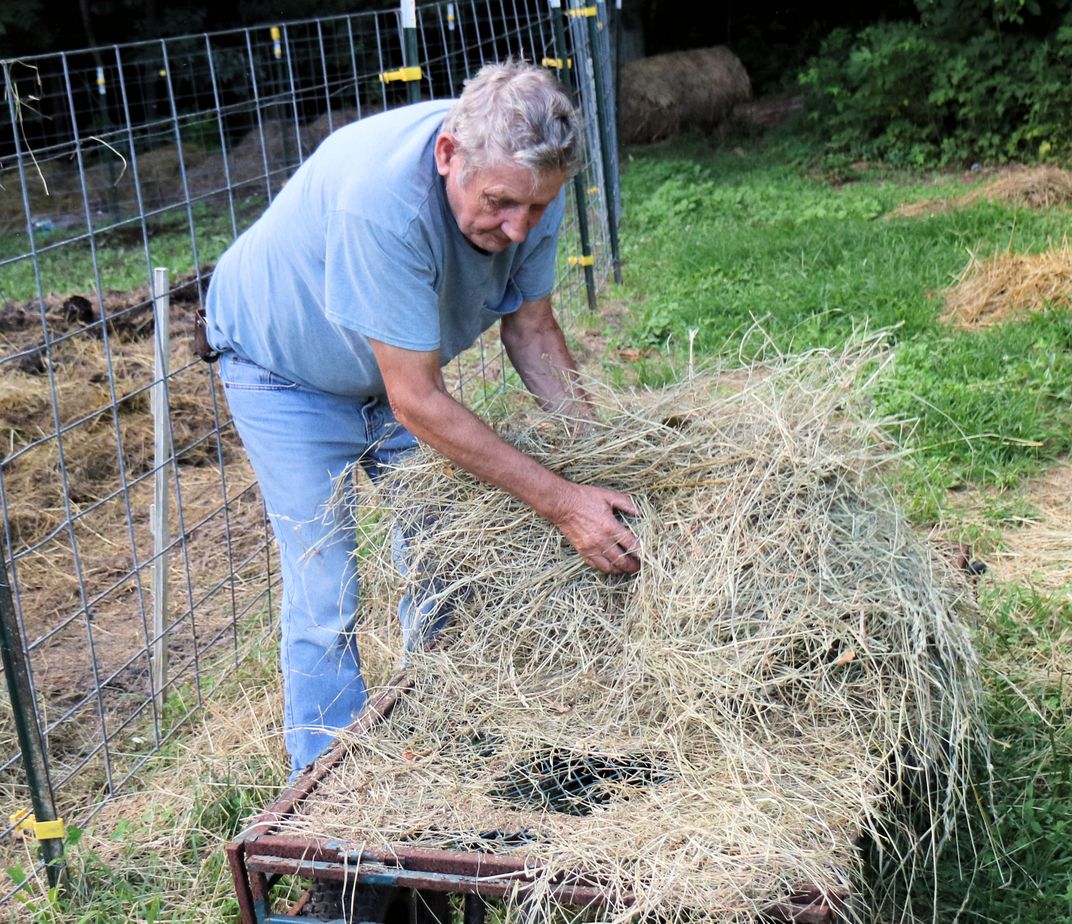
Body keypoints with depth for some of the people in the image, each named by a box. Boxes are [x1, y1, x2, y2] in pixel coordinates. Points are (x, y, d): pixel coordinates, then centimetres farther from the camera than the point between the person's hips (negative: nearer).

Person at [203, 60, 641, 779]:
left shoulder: (529, 182, -23)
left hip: (405, 358, 6)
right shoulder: (380, 200, -43)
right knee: (326, 602, -8)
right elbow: (417, 403, -38)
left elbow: (532, 330, -7)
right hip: (286, 368, -5)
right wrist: (560, 501, -35)